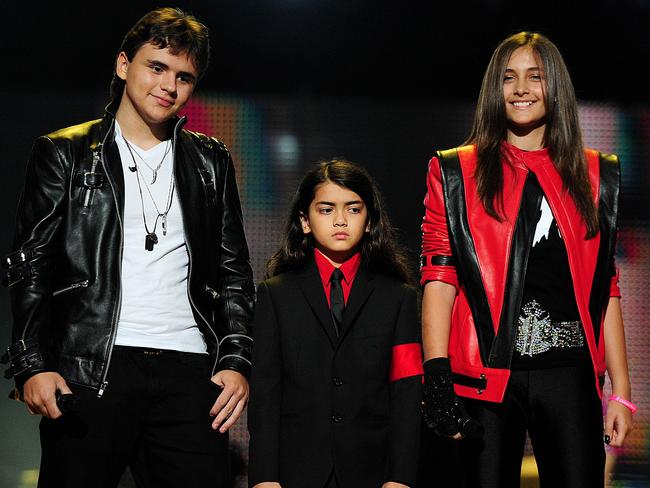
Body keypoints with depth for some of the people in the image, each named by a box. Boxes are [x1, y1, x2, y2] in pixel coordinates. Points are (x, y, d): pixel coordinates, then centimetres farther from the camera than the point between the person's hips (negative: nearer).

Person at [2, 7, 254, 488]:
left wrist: (236, 360, 3)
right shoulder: (64, 153, 9)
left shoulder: (211, 163, 18)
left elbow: (234, 275, 17)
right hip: (90, 371, -2)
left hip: (190, 374, 2)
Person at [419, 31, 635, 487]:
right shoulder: (456, 173, 9)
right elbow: (438, 278, 0)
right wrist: (437, 377, -11)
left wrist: (620, 390, 6)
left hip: (569, 375, 1)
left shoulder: (595, 174, 14)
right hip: (486, 376, -1)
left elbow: (606, 289, 12)